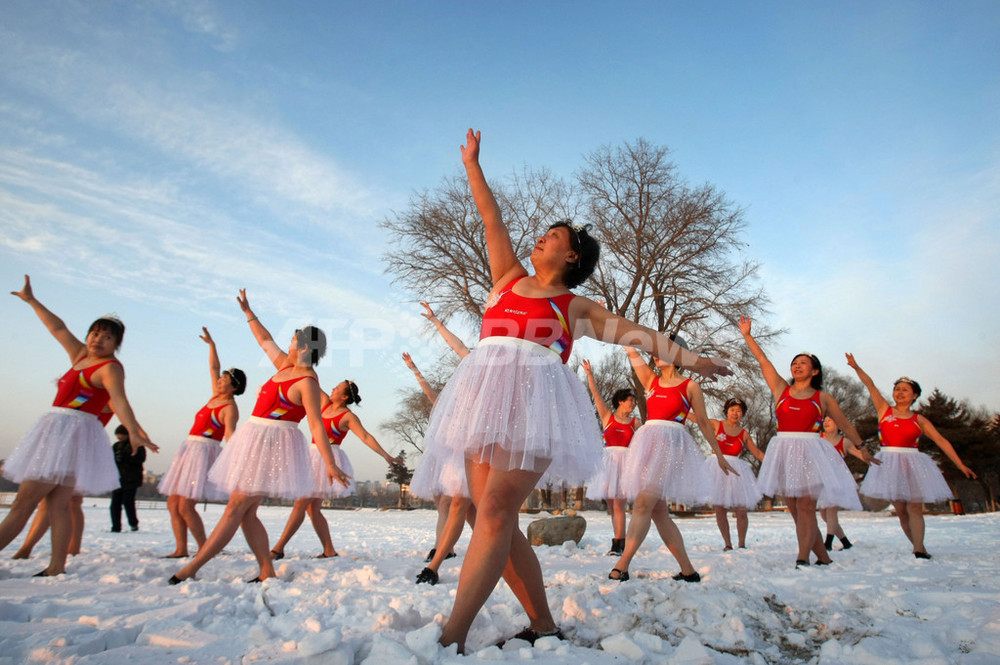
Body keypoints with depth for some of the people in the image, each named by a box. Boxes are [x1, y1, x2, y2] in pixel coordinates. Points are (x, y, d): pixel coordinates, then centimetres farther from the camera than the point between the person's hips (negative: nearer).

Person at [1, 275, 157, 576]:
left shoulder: (110, 368, -9)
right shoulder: (81, 356, 16)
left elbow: (119, 399, -25)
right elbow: (59, 328, 26)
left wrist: (133, 431, -39)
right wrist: (32, 301, 35)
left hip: (75, 432, -8)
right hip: (57, 429, 8)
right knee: (58, 504, 3)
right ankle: (56, 568, 2)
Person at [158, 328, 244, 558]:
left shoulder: (230, 409, -11)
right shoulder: (216, 396, 12)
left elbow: (230, 436, -24)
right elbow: (214, 367, 23)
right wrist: (211, 344, 21)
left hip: (205, 452, -9)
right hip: (189, 450, 9)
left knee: (185, 506, -15)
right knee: (173, 503, 6)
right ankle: (181, 550, 9)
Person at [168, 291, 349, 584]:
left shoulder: (307, 382, -14)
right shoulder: (286, 365, 12)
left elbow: (317, 427, -19)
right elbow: (265, 340, 29)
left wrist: (330, 464, -23)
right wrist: (248, 311, 36)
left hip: (274, 444, -10)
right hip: (255, 439, 10)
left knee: (236, 508, -7)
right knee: (246, 513, 7)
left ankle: (191, 568, -2)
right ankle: (267, 572, 10)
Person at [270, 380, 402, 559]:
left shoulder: (348, 417, -9)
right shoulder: (325, 403, 10)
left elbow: (366, 437, -15)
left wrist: (386, 455, -22)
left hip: (328, 459, -8)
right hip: (314, 457, 8)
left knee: (301, 504, -9)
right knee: (313, 509, 7)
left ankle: (278, 549, -3)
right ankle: (329, 551, 13)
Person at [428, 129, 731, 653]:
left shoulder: (577, 308, 18)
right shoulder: (508, 279, 27)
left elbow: (638, 333, 18)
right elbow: (492, 220, 30)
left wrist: (691, 360, 15)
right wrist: (472, 165, 36)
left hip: (535, 399, -4)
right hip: (487, 395, 4)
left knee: (494, 512, -17)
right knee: (495, 521, -2)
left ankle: (452, 636, -17)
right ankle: (543, 625, 10)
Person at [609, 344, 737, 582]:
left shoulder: (690, 386, 6)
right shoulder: (651, 380, 17)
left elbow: (703, 422, 11)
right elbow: (631, 351, 13)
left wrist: (719, 455, 15)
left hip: (672, 445, -5)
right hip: (647, 444, 5)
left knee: (643, 504, -16)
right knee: (658, 511, 5)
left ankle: (622, 566, -17)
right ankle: (688, 571, 14)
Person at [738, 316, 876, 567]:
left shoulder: (822, 398, 9)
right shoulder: (781, 389, 12)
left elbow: (846, 425, 18)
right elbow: (763, 361, 9)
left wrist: (860, 448, 22)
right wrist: (747, 336, 7)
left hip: (810, 453, -2)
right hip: (784, 452, 2)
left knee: (805, 507, -12)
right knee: (796, 511, 3)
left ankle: (802, 559, -15)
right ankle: (824, 558, 15)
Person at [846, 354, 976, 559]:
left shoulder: (920, 420, 8)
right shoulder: (884, 410, 8)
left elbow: (941, 441, 7)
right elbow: (870, 385, 1)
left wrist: (960, 465, 2)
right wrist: (856, 367, -9)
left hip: (913, 464, 0)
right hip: (890, 463, 0)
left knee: (914, 507, -9)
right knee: (900, 510, 2)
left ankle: (919, 549, -14)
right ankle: (917, 547, 12)